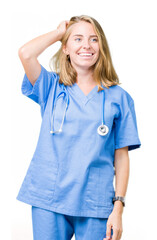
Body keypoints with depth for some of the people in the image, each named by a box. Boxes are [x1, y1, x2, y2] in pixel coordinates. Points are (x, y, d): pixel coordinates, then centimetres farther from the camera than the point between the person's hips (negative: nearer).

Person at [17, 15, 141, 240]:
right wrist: (58, 32, 3)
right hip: (48, 201, 0)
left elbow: (121, 156, 3)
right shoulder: (51, 87, 6)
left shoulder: (118, 97, 4)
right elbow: (25, 53, -13)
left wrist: (118, 208, -3)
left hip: (95, 205, 0)